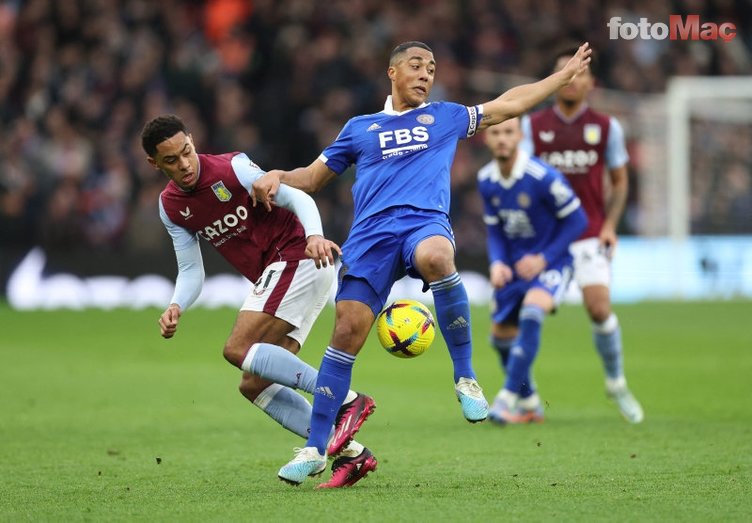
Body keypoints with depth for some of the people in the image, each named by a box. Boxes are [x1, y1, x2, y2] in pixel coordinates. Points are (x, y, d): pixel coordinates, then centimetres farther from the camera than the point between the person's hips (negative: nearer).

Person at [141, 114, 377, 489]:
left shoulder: (231, 168, -12)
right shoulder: (170, 206, 9)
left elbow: (298, 198, -16)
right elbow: (191, 271, 12)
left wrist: (314, 236, -37)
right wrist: (176, 308, -9)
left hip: (298, 258, -8)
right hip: (275, 277, 8)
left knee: (238, 349, -21)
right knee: (254, 385, 1)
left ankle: (346, 401, -24)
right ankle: (351, 453, -2)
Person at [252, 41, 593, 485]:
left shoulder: (446, 117, 25)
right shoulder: (360, 128, 25)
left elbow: (509, 103, 33)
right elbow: (313, 178, 28)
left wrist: (566, 75, 35)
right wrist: (278, 178, 7)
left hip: (425, 221, -1)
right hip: (371, 232, 1)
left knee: (435, 256, -40)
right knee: (347, 331, -13)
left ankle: (466, 377, -26)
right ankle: (315, 448, -3)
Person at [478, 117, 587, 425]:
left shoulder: (543, 177, -22)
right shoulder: (486, 181, -4)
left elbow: (576, 221, -13)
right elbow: (494, 230, 8)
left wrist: (544, 258, -19)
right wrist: (497, 263, -11)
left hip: (550, 264, -6)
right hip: (513, 267, 6)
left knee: (531, 313, -31)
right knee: (502, 335, 9)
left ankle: (508, 397, -29)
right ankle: (530, 405, 30)